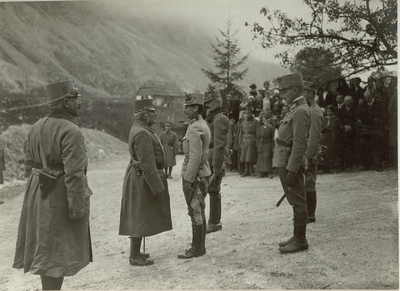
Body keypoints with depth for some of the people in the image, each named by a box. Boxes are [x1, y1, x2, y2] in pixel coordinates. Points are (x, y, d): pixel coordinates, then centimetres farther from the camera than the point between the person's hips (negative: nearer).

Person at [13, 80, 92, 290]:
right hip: (61, 198, -9)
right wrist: (78, 206, -20)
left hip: (39, 195, 9)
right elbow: (74, 173, -24)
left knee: (45, 249, 19)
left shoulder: (36, 127, 7)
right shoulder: (71, 131, -19)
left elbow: (29, 164, 12)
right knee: (58, 253, 1)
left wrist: (37, 191, 20)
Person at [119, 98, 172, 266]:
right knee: (139, 217, -2)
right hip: (143, 180, -11)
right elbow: (147, 164, -25)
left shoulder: (138, 129, 11)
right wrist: (158, 187, -22)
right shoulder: (142, 134, -22)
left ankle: (135, 252, 28)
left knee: (137, 217, 17)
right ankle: (135, 257, 8)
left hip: (138, 177, 11)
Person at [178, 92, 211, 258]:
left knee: (196, 213, -2)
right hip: (202, 174, 10)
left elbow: (195, 157, -23)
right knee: (199, 212, 14)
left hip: (194, 176, -10)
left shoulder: (195, 128, -18)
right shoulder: (203, 125, 13)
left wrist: (188, 180, -19)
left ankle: (197, 248, 7)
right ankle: (200, 246, 23)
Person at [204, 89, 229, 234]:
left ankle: (214, 222, 3)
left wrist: (216, 165, -23)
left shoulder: (220, 119, -13)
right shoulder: (212, 118, 19)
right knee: (213, 190, 15)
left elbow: (219, 144, -20)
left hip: (214, 159, -10)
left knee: (213, 190, -5)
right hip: (209, 159, 10)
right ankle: (215, 220, 25)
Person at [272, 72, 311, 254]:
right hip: (285, 162, 10)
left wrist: (291, 171, -22)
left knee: (298, 202, 0)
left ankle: (300, 241, 11)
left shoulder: (300, 111, -17)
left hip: (291, 163, -10)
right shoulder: (294, 109, 14)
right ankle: (297, 237, 27)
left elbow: (300, 145, -22)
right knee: (296, 201, 16)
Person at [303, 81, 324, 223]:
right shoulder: (308, 109, 15)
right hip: (305, 152, 9)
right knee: (306, 184, 14)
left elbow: (315, 137, -20)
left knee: (308, 184, -3)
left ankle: (310, 215, 6)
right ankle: (306, 212, 24)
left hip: (310, 154, -9)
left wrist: (308, 157, -20)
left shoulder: (314, 112, -15)